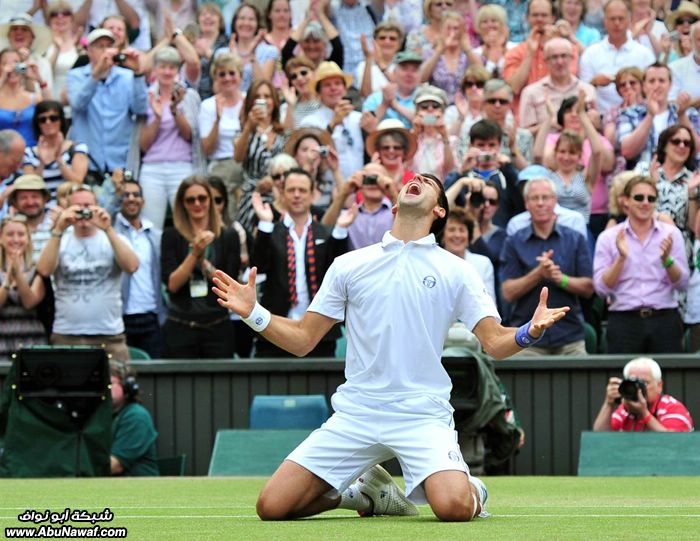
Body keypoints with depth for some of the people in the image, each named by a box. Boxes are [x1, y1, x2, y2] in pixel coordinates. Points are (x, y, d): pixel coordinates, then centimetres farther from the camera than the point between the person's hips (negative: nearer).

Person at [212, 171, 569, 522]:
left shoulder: (455, 271, 6)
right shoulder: (349, 265, 10)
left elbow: (495, 343, 0)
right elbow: (302, 340, 11)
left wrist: (529, 332, -21)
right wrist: (253, 313, -5)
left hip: (423, 415, -2)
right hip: (355, 413, 2)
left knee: (454, 508, -29)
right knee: (271, 507, -11)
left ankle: (472, 490, 11)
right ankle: (365, 493, 17)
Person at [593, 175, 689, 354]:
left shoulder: (671, 233, 8)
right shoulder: (608, 237, 6)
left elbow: (682, 284, 3)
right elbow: (602, 288, -1)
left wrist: (667, 259, -15)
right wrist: (621, 258, -14)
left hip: (665, 319, 1)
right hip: (624, 320, -1)